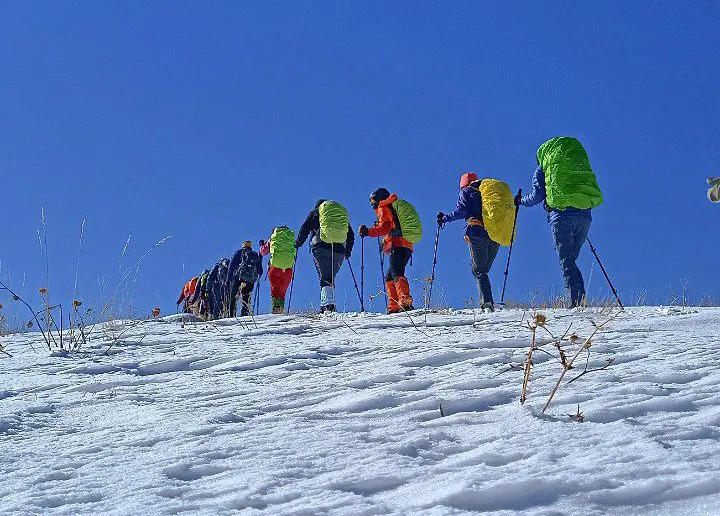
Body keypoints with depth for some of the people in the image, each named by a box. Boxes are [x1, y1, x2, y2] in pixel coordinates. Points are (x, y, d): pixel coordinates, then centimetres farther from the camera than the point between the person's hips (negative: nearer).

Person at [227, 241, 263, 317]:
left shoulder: (239, 252, 14)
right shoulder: (256, 256, 22)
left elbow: (231, 266, 4)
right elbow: (260, 271, 18)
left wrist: (229, 278, 2)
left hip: (238, 277, -2)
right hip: (250, 280, 2)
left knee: (233, 297, -3)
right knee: (246, 299, 8)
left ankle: (232, 315, -15)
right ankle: (244, 315, -5)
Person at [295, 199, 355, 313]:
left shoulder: (315, 213, 16)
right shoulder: (343, 214, 26)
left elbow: (304, 229, 8)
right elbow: (351, 235, 26)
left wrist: (298, 244, 21)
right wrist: (348, 251, 34)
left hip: (321, 247, -3)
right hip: (339, 250, 3)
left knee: (324, 277, -7)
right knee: (330, 278, 11)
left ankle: (328, 303, -25)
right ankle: (327, 304, 1)